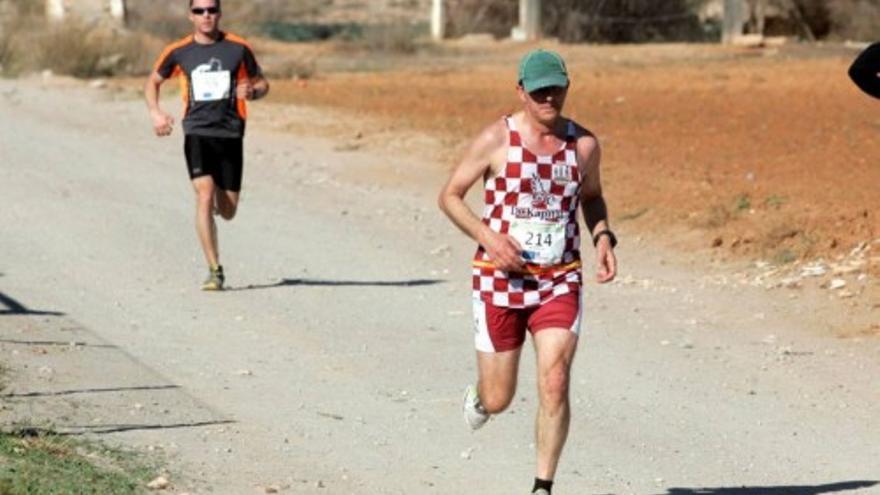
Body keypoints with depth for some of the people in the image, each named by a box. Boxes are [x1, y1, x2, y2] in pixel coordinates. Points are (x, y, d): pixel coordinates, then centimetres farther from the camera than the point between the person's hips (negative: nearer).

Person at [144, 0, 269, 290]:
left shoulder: (238, 48, 3)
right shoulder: (179, 52, 4)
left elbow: (261, 83, 13)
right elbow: (153, 82, 17)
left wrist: (252, 92, -11)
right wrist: (155, 113, -1)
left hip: (230, 134, 1)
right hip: (197, 133, -1)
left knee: (227, 211, 4)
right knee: (204, 196, -19)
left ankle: (219, 200, 44)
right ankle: (214, 271, -15)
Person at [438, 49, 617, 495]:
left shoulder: (583, 144, 0)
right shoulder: (496, 139, -8)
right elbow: (450, 196, -2)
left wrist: (602, 237, 0)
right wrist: (488, 237, -17)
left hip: (559, 283, 1)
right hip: (500, 280, -1)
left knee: (554, 384, -15)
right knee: (498, 400, 6)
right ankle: (479, 397, 46)